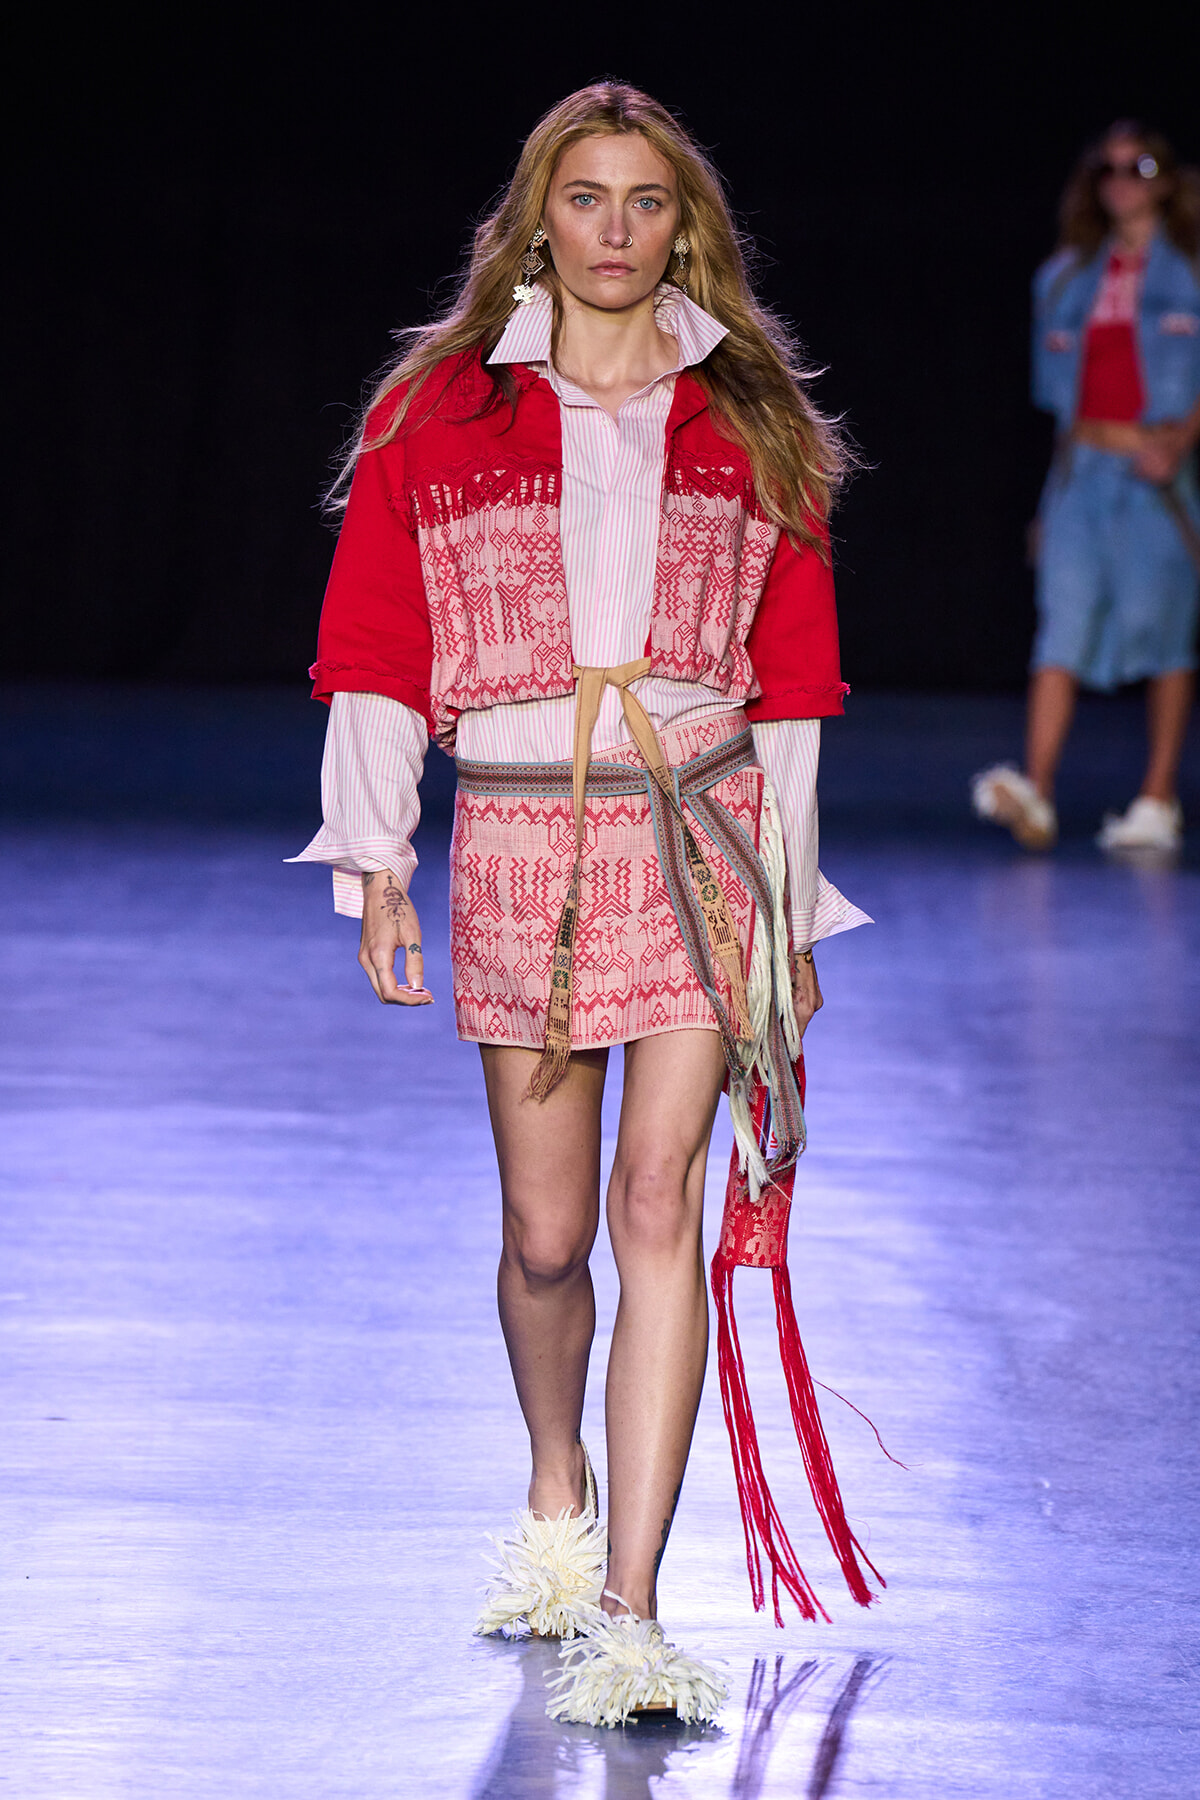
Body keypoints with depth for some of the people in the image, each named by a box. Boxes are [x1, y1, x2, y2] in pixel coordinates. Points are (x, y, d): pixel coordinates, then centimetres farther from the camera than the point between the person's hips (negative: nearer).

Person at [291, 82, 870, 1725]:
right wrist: (376, 859, -2)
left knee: (659, 1206, -12)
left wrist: (794, 909, 12)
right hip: (518, 843, 0)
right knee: (547, 1233, 7)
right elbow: (375, 647, 6)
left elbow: (792, 677, 12)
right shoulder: (435, 413, 6)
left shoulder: (750, 423, 9)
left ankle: (629, 1612, -14)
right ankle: (557, 1488, 38)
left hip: (701, 842, 0)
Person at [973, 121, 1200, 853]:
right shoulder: (1066, 277, 15)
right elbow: (1058, 387, 14)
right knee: (1064, 619, -9)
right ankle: (1036, 792, -20)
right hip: (1084, 464, 3)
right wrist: (1128, 439, 3)